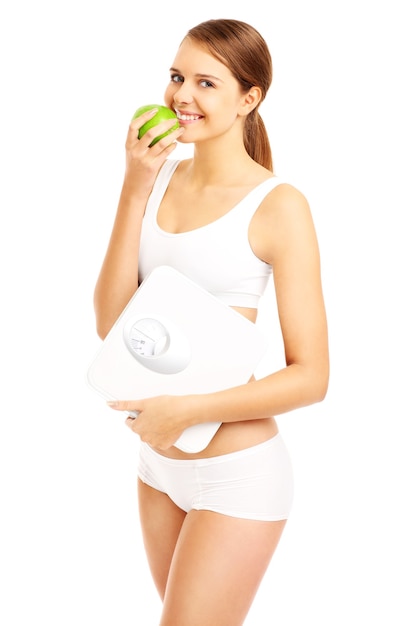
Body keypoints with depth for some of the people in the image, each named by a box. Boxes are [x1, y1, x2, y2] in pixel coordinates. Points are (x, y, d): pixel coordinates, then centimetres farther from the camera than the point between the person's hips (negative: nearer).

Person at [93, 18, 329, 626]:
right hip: (158, 460, 6)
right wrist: (134, 190, -13)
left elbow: (311, 377, -16)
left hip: (237, 472, -6)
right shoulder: (159, 177, 1)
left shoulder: (277, 204, -15)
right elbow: (111, 323, -7)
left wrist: (187, 410, -23)